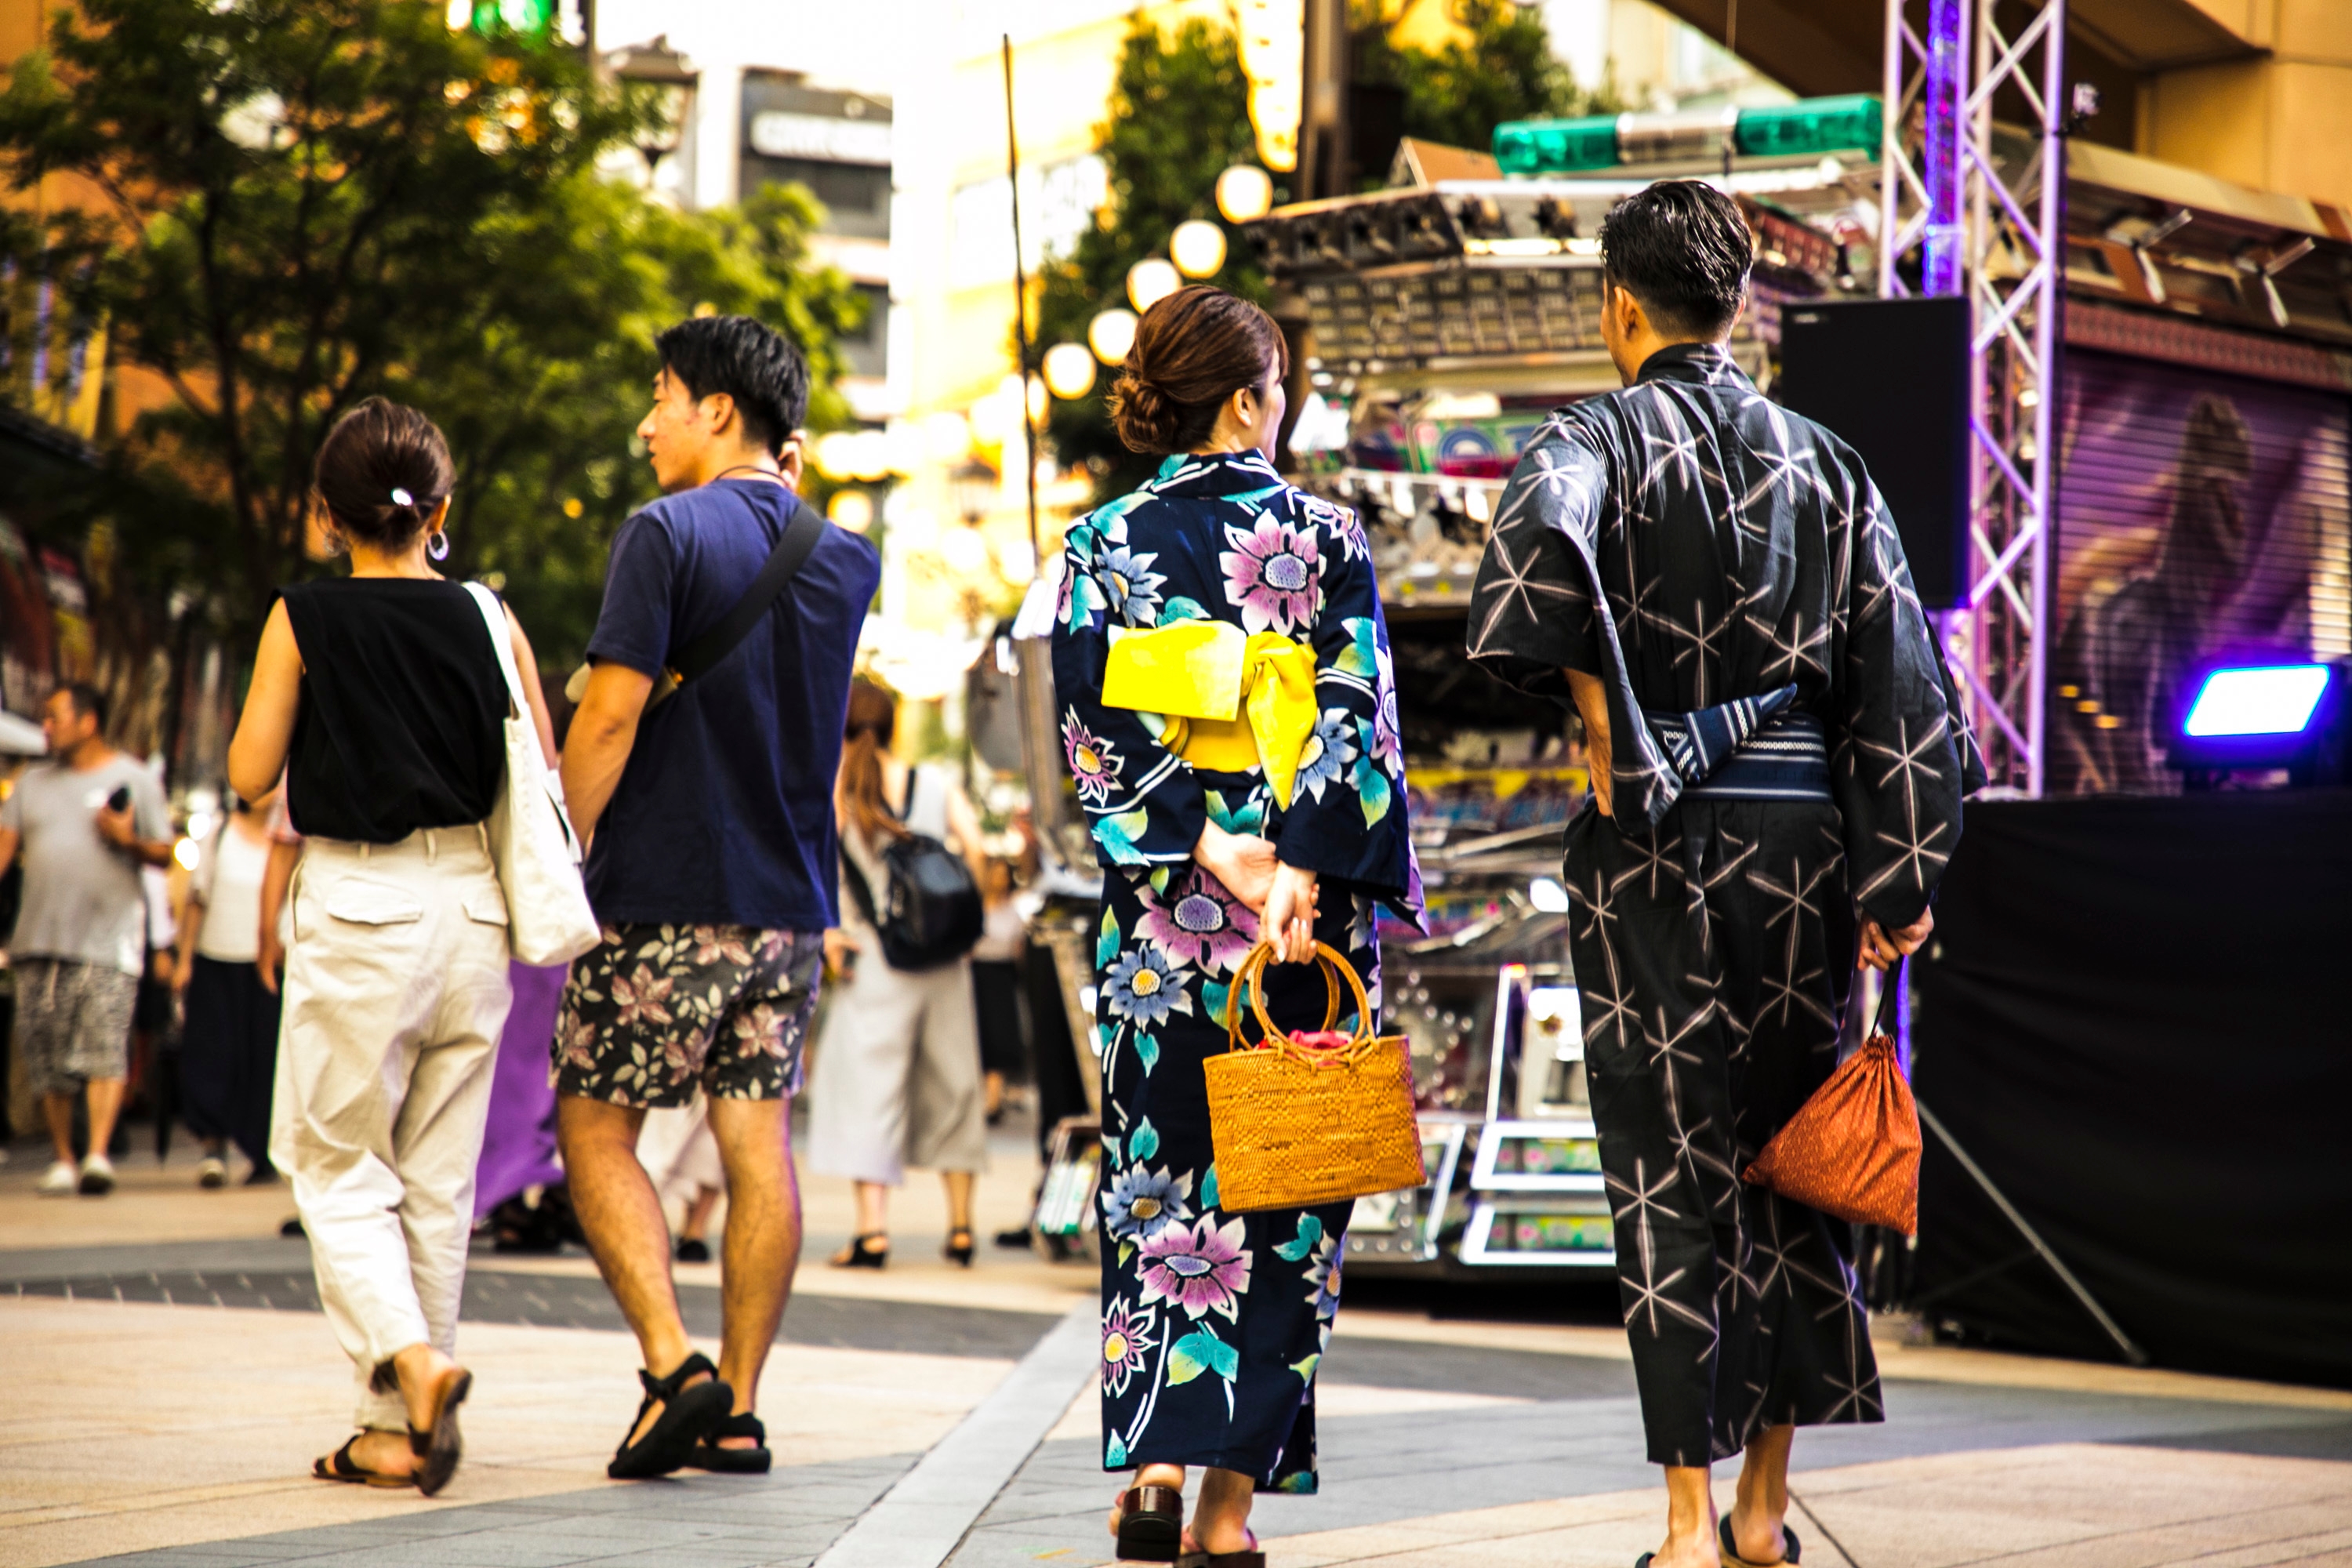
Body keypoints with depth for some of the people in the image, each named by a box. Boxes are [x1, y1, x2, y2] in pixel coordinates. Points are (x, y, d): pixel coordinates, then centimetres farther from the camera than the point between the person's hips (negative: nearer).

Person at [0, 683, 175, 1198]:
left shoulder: (134, 779, 6)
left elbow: (165, 853, 4)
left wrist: (128, 840, -16)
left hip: (108, 938, -4)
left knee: (105, 1046, -16)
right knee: (45, 1053, 3)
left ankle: (99, 1155, -23)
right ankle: (63, 1159, 12)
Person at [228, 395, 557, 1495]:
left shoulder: (305, 620, -6)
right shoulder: (487, 623, 1)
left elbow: (250, 774, -3)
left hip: (356, 909, -3)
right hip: (469, 906, 3)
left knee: (337, 1165, 6)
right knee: (438, 1177, 11)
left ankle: (408, 1357, -19)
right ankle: (397, 1430, 14)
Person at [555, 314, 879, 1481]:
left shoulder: (668, 535, -11)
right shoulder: (845, 559, 8)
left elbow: (611, 716, -16)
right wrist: (788, 493, 20)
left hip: (666, 893, -6)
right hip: (791, 898, 6)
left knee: (595, 1132, 3)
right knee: (759, 1146, 7)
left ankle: (675, 1368, -11)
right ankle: (737, 1407, 8)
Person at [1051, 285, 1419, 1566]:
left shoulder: (1103, 544, 3)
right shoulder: (1327, 537, -1)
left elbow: (1095, 731, -6)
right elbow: (1359, 727, -9)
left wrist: (1209, 848, -10)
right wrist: (1298, 870, -13)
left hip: (1161, 913, 1)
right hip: (1311, 916, -1)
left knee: (1157, 1181, 10)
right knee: (1281, 1187, 4)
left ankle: (1154, 1460, -3)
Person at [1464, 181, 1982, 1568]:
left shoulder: (1603, 439, -5)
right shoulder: (1826, 463, 8)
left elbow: (1539, 541, -30)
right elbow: (1903, 682, 5)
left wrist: (1597, 714, -19)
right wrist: (1898, 880, 7)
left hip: (1657, 846, -4)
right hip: (1803, 835, 4)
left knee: (1673, 1171, 1)